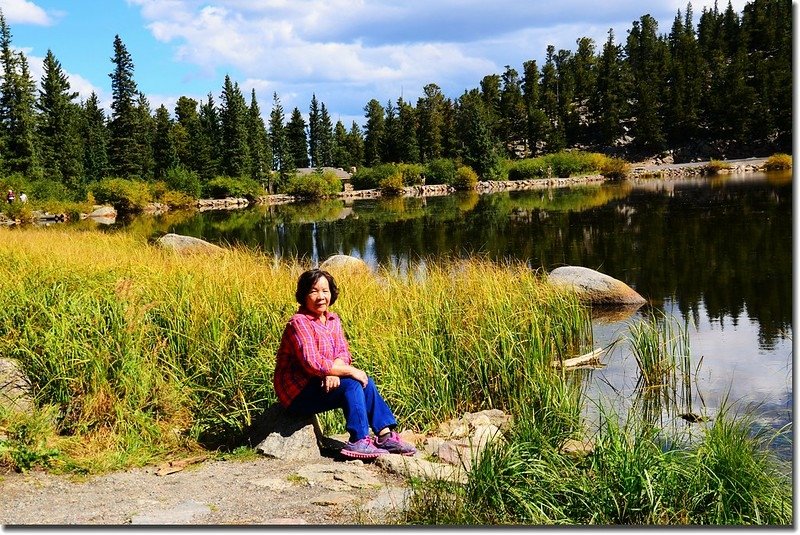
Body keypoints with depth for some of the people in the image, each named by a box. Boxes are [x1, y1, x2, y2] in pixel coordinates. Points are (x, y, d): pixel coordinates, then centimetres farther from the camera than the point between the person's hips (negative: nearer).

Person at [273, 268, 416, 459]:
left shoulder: (333, 320, 8)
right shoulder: (299, 323, -19)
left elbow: (343, 352, 0)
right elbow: (313, 363, -28)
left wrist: (333, 373, -22)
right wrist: (350, 371, -22)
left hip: (322, 384, 8)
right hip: (298, 392, -8)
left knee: (366, 383, -8)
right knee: (351, 385, -23)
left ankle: (385, 435, -11)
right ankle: (358, 442, -22)